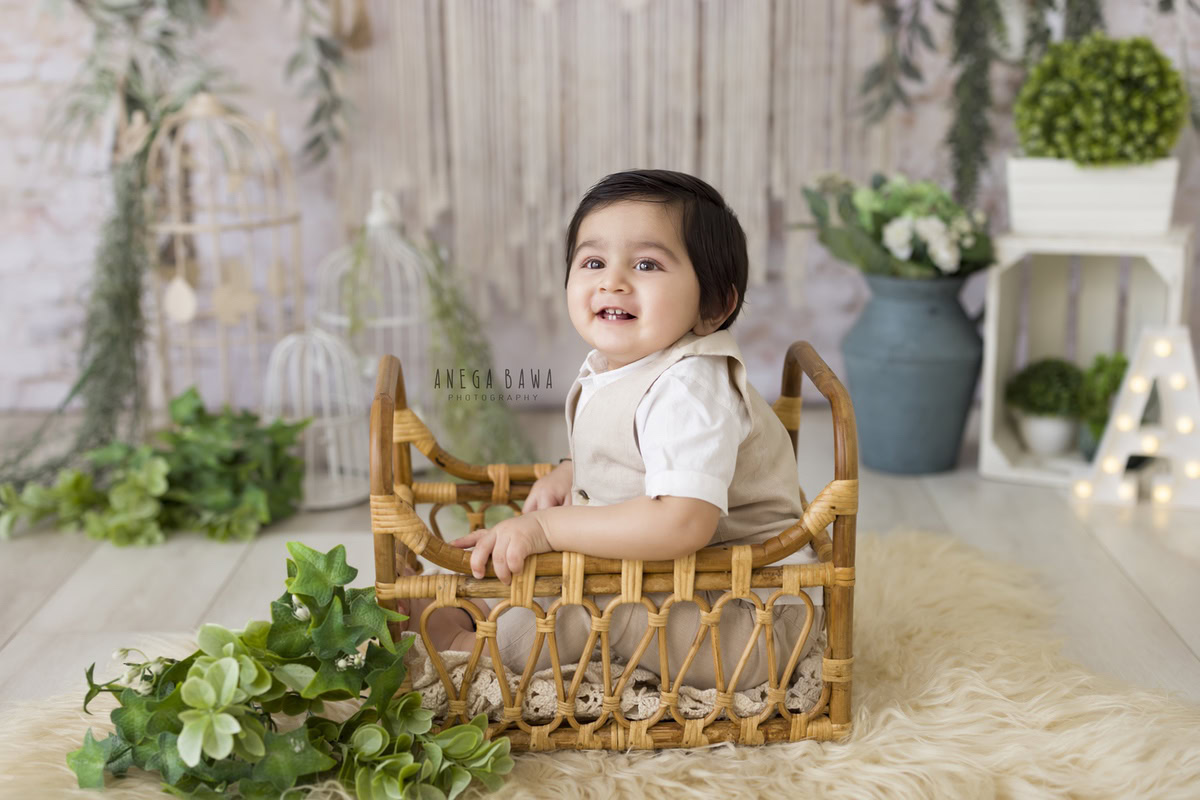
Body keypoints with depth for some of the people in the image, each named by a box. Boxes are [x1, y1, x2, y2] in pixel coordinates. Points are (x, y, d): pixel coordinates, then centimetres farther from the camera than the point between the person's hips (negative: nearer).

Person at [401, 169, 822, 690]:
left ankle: (484, 645, -7)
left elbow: (683, 523, -40)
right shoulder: (608, 366, 3)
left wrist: (545, 527, -34)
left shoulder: (687, 390, -27)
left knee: (604, 599, -26)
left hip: (754, 619, -9)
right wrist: (570, 475, 5)